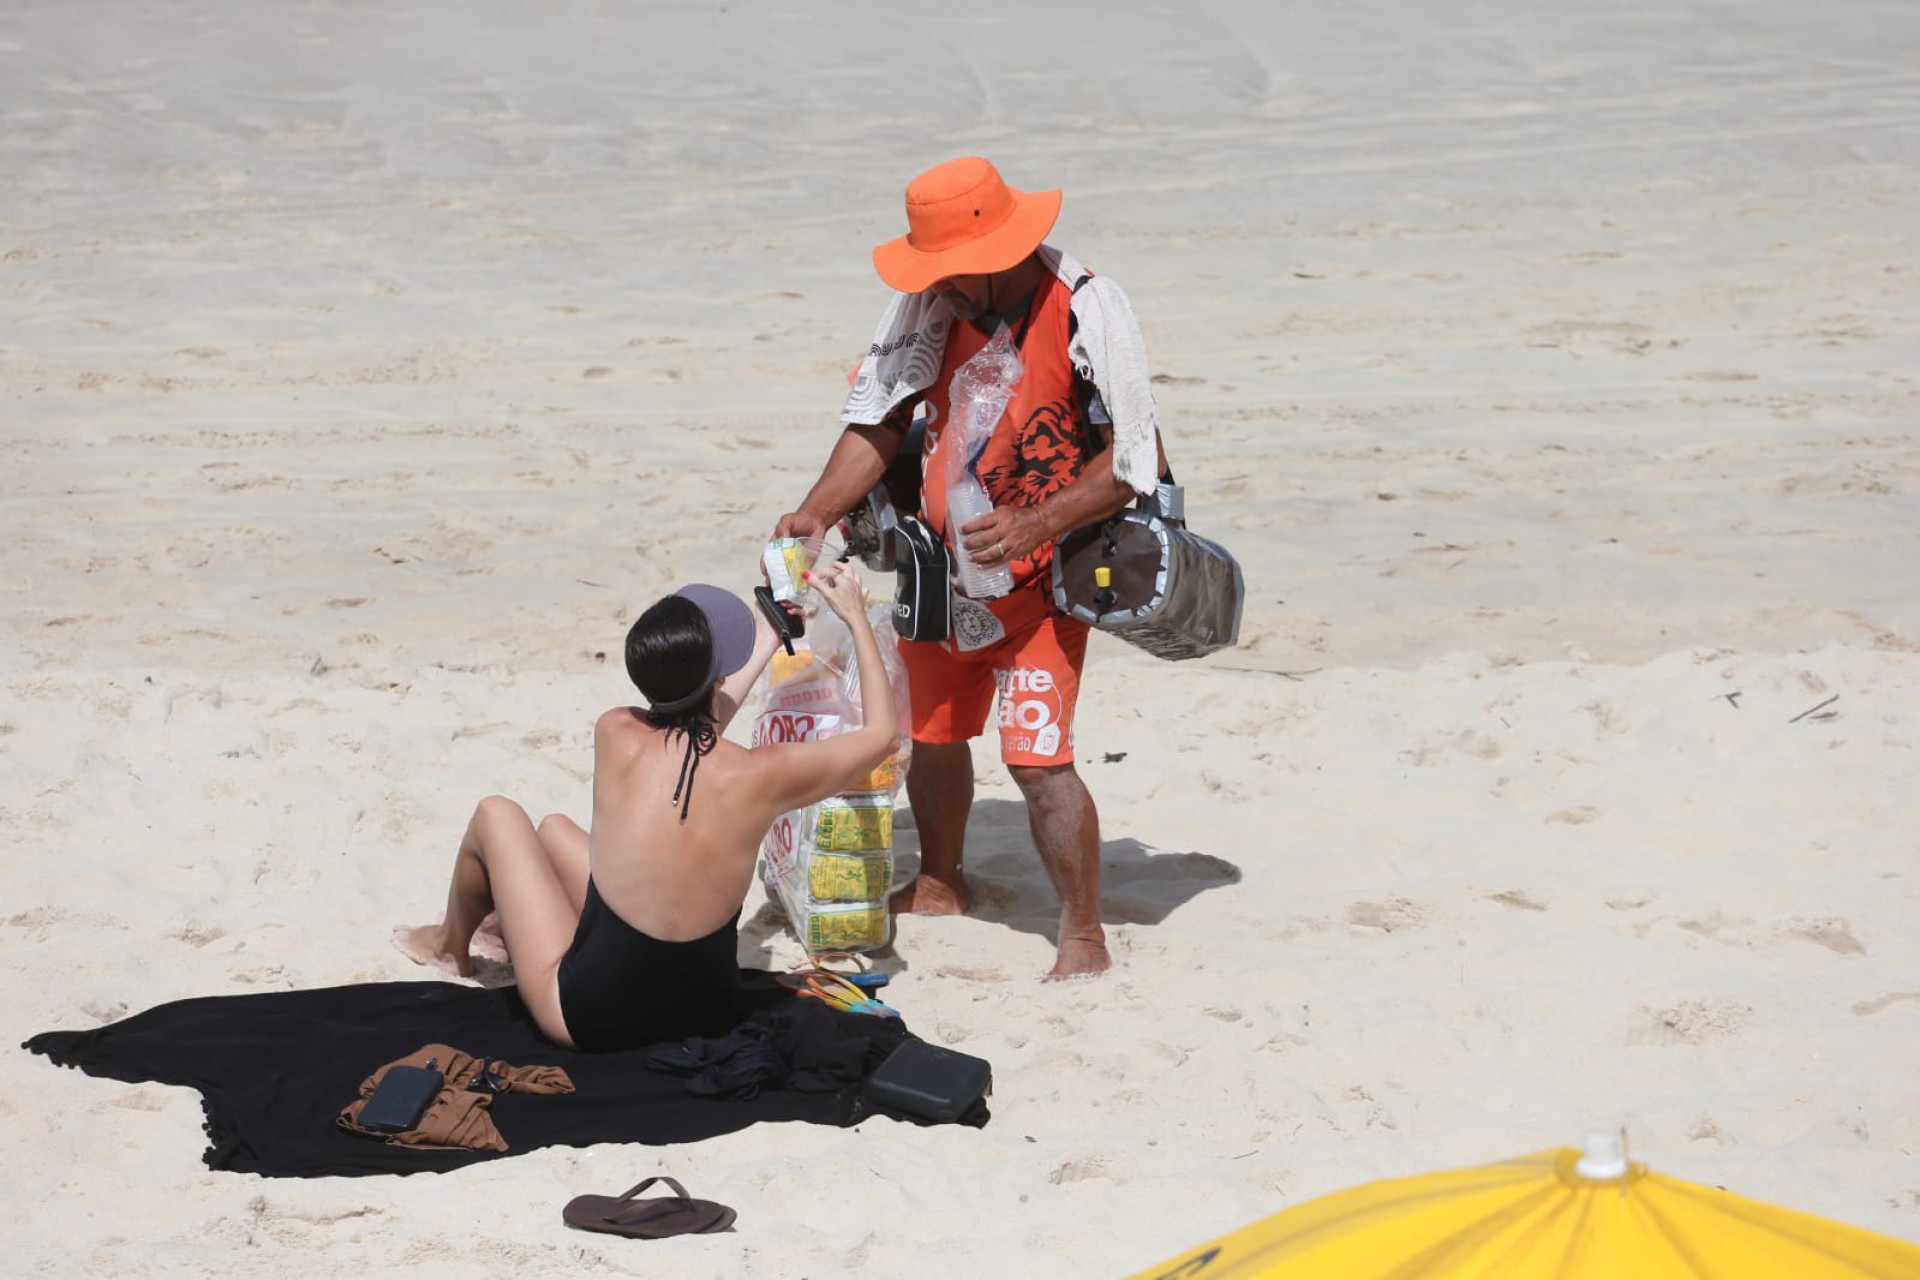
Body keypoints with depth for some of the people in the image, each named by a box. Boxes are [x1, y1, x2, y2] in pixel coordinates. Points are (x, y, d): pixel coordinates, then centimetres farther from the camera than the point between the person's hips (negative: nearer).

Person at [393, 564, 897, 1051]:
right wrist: (856, 618, 8)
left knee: (496, 816, 20)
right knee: (554, 830, 26)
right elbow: (881, 733, -1)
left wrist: (767, 639, 19)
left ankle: (451, 943, 48)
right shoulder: (759, 776, -19)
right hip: (705, 1012, 3)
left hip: (590, 1017, -2)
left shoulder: (616, 736, -17)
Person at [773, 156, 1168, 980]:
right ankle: (939, 884, 44)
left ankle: (1083, 934, 1)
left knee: (1037, 756, -15)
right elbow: (881, 418, 0)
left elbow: (1130, 460, -19)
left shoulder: (1085, 312, -20)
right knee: (928, 731, 19)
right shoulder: (932, 305, -4)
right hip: (943, 562, 6)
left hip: (1040, 573, -6)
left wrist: (1031, 526, -31)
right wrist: (818, 512, -15)